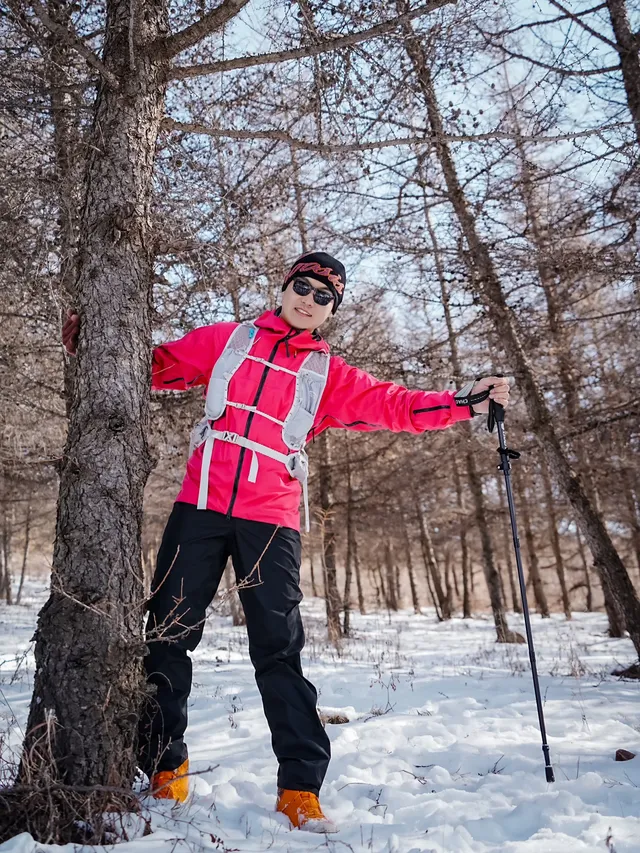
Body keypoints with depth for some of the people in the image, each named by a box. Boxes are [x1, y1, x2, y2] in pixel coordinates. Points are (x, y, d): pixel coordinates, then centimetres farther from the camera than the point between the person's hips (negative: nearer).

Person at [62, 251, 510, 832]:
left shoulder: (329, 375, 14)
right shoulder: (225, 340, 15)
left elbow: (394, 405, 7)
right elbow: (157, 367, 18)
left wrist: (464, 403, -2)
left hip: (270, 519, -1)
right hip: (201, 506, 1)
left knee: (279, 649, -4)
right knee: (169, 633, 4)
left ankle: (300, 788, 5)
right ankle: (164, 766, 22)